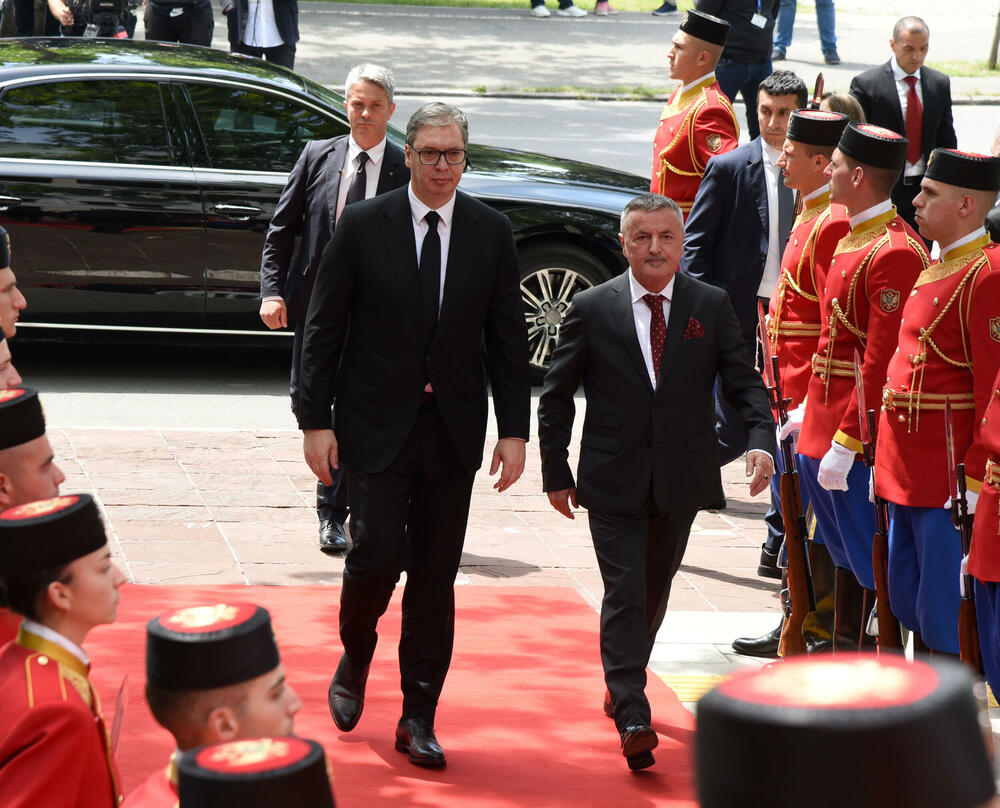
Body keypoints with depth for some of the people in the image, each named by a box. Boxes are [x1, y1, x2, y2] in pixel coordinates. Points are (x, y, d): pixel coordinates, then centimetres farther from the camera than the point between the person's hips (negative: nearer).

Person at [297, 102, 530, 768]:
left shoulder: (492, 232, 3)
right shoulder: (363, 226, -4)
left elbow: (508, 337, 6)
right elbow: (324, 329, -1)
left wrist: (515, 430, 1)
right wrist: (316, 420, -6)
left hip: (454, 430, 2)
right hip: (378, 424, -2)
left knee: (436, 574, 4)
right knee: (379, 554, -11)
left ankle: (419, 718, 13)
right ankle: (354, 663, 20)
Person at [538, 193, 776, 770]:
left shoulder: (712, 306, 1)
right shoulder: (592, 309, -2)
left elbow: (743, 380, 1)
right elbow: (556, 397, 4)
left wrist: (762, 439, -18)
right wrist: (556, 473, 1)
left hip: (681, 479, 3)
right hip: (613, 481, -2)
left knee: (655, 590, 16)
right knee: (624, 594, -10)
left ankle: (624, 683, 38)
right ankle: (632, 719, -13)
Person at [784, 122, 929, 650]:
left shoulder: (894, 252, -20)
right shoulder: (854, 238, 11)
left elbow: (882, 360, -22)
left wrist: (845, 443, -22)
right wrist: (810, 409, 19)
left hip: (859, 436, -10)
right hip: (826, 421, 10)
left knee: (869, 562, -3)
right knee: (845, 552, 19)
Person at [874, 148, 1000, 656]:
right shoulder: (935, 270, 15)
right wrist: (887, 458, 17)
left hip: (949, 473, -10)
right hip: (907, 471, 10)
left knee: (945, 622, -4)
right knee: (907, 607, 16)